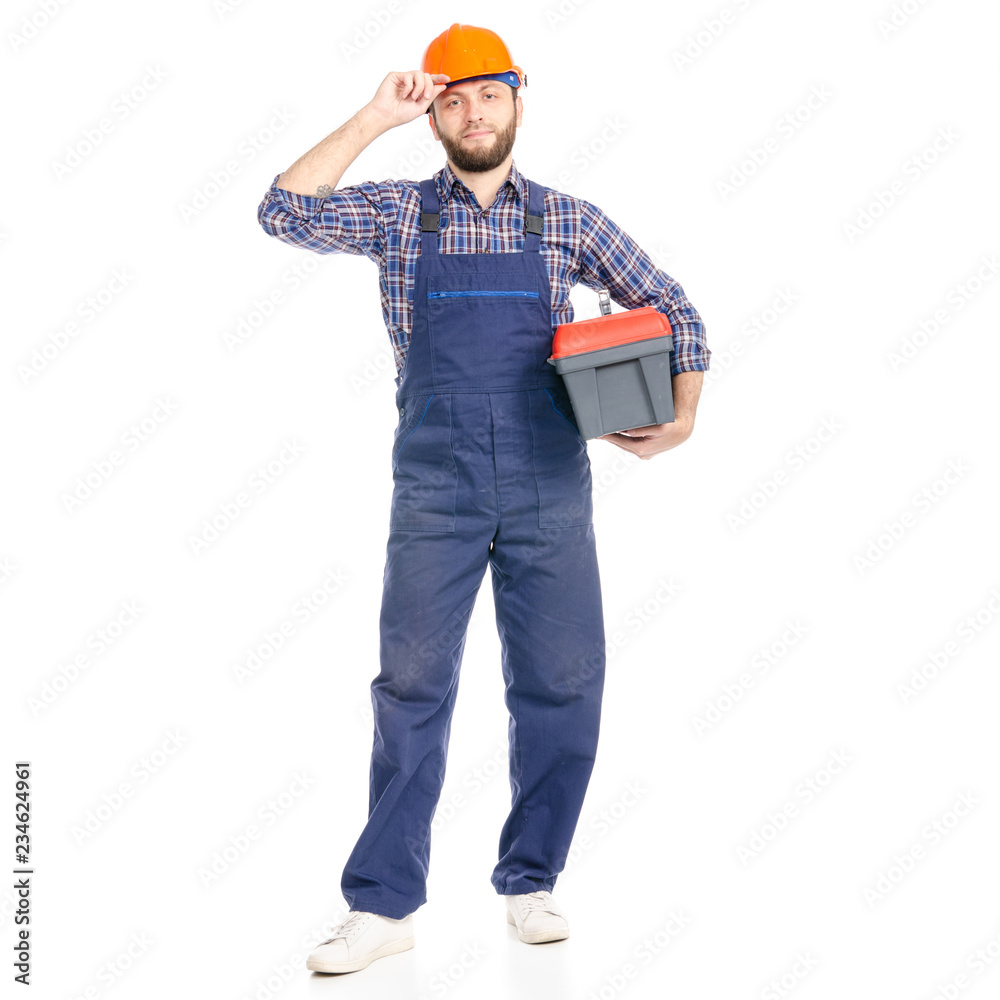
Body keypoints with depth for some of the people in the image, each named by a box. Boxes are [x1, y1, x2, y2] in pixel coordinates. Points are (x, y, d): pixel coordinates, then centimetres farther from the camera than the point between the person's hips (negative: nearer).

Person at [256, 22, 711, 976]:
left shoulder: (570, 221, 9)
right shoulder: (401, 213, 8)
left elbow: (670, 308, 12)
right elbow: (286, 214, -7)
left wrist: (683, 413, -3)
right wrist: (373, 117, -8)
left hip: (551, 486, 2)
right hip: (435, 488, -1)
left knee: (560, 686, 4)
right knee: (411, 686, 0)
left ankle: (529, 882, 21)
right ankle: (382, 904, 8)